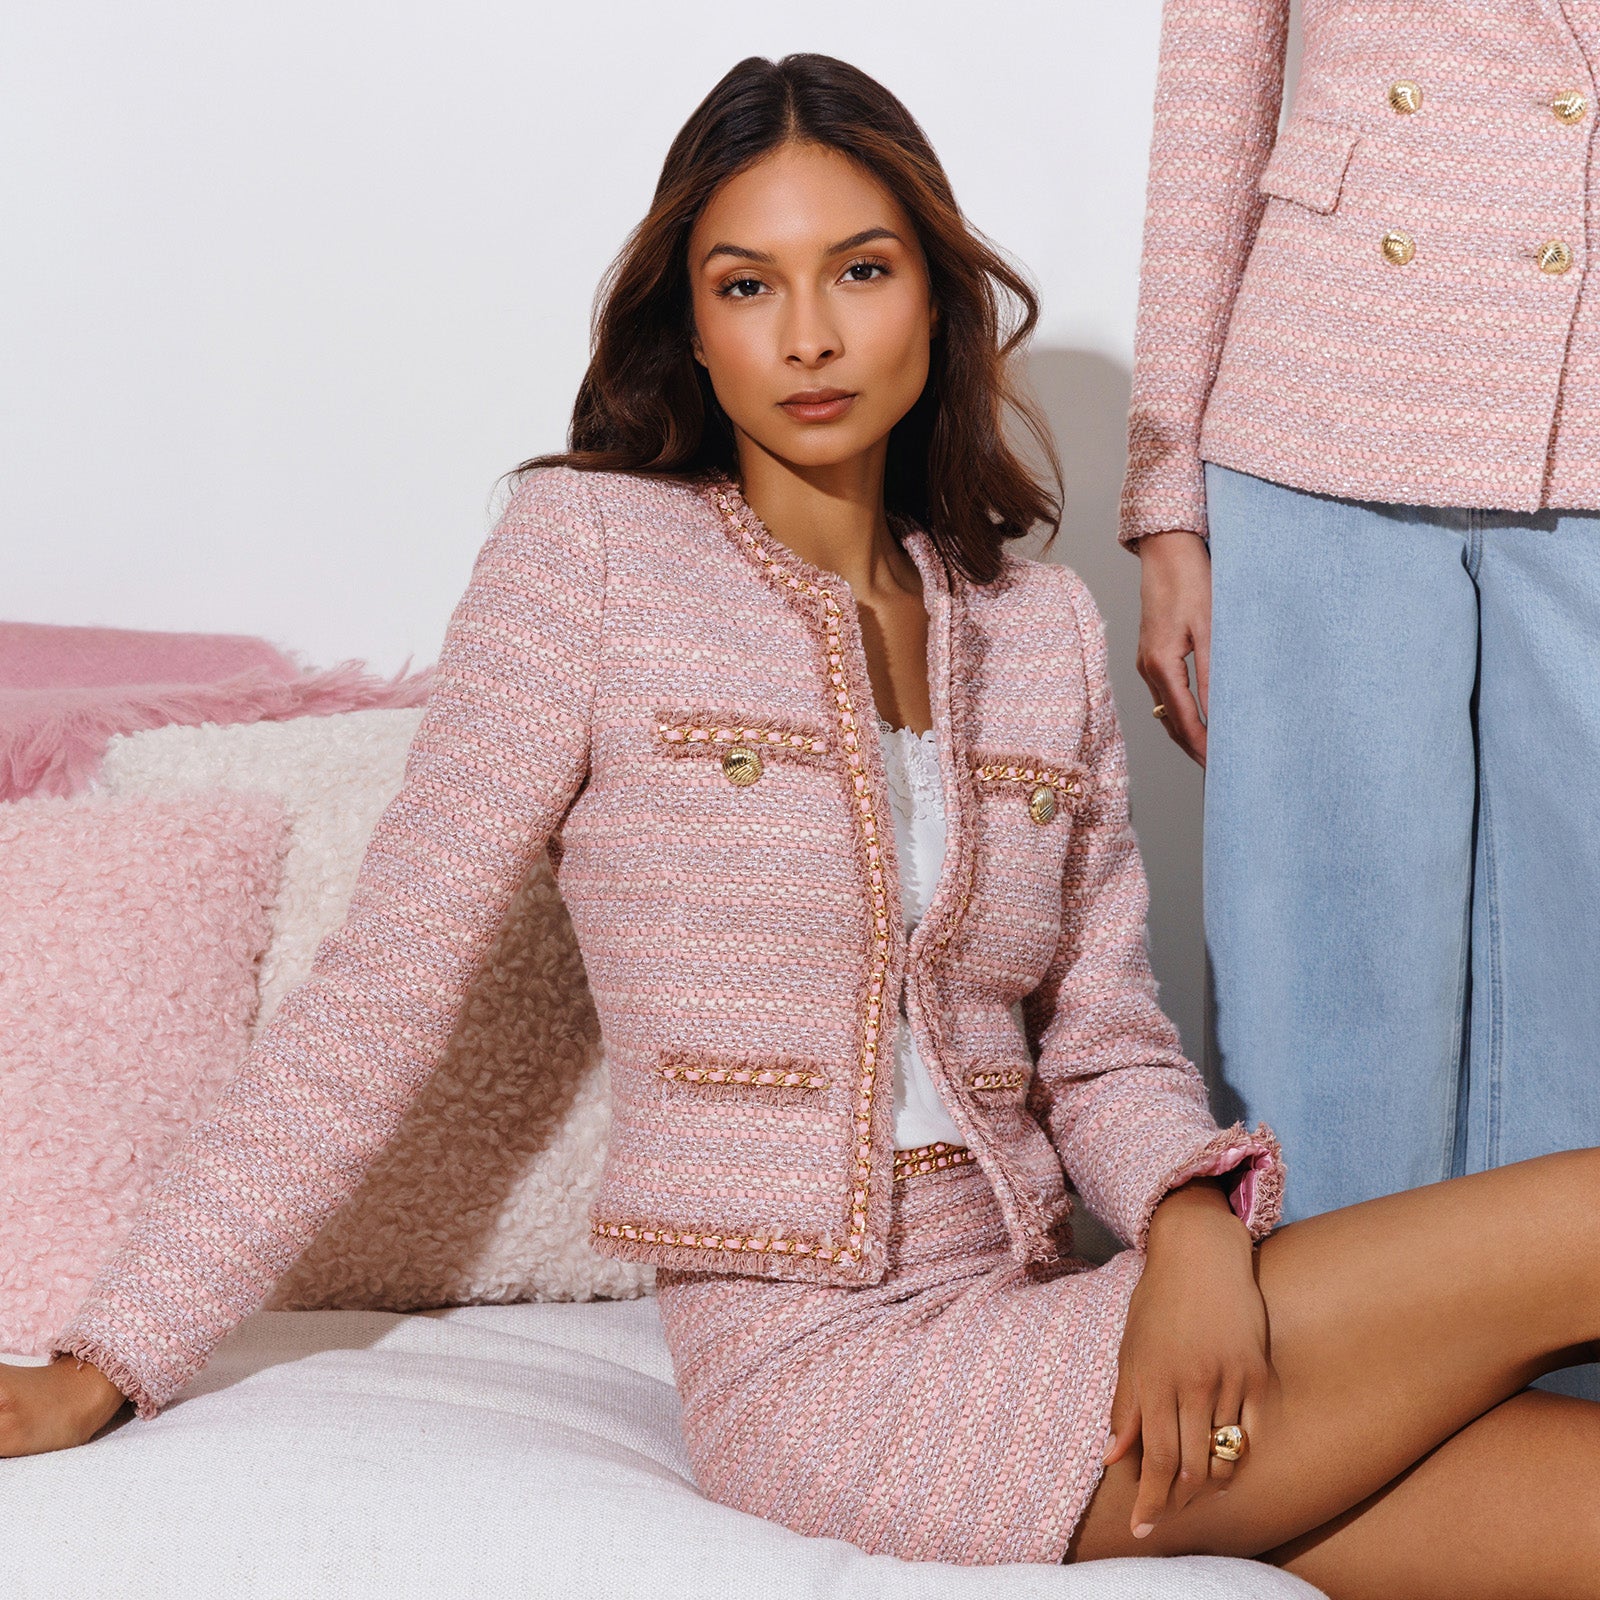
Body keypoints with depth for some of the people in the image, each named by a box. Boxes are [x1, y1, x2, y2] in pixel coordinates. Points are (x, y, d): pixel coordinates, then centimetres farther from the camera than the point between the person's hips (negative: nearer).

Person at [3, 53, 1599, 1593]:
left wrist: (1195, 1218, -11)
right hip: (824, 1370, -5)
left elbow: (1105, 1042, 11)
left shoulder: (1043, 626, 12)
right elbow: (379, 992, -4)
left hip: (1026, 1343, 5)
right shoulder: (588, 548, -3)